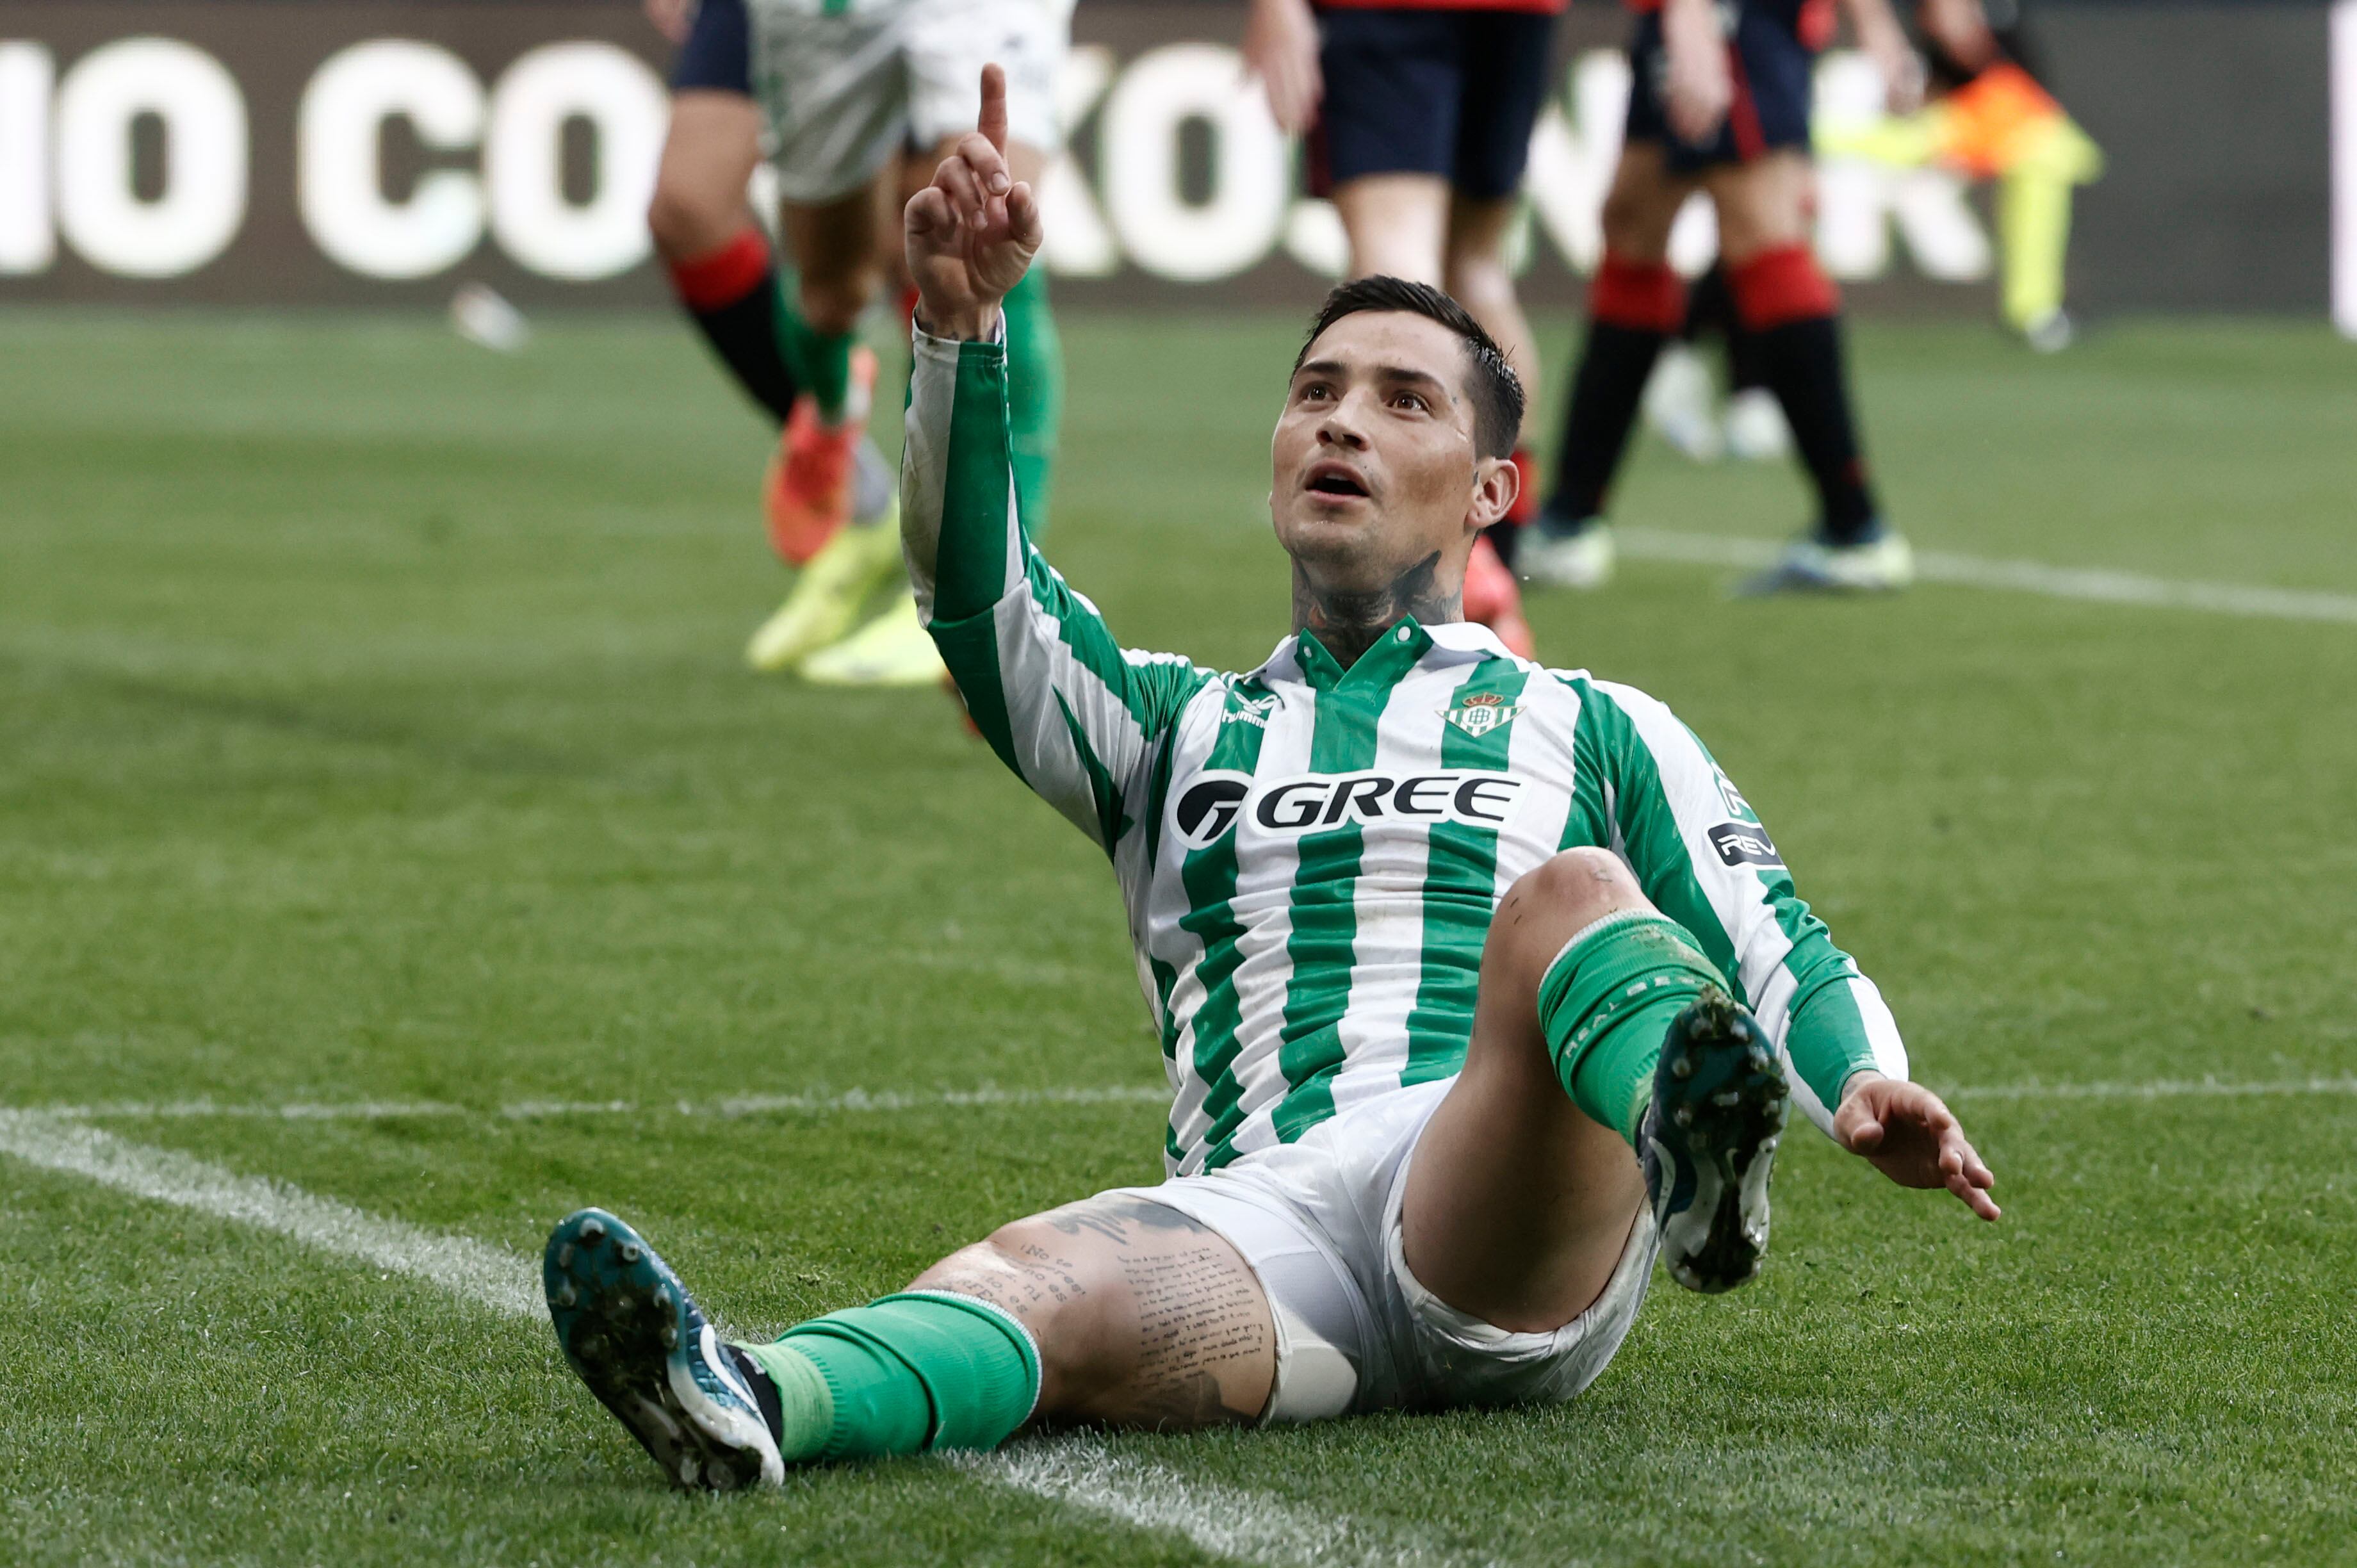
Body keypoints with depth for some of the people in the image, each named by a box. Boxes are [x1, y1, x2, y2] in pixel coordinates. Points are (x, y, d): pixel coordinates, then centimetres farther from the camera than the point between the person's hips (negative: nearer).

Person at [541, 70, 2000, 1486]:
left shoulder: (1596, 730, 28)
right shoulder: (1178, 730, 31)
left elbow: (1778, 947, 17)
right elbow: (982, 599, 13)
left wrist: (1865, 1085, -8)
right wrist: (961, 324, -5)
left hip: (1516, 1228, -1)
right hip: (1263, 1222, 1)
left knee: (1569, 900, -32)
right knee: (1036, 1279, -34)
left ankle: (1697, 1156, -66)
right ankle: (755, 1404, -66)